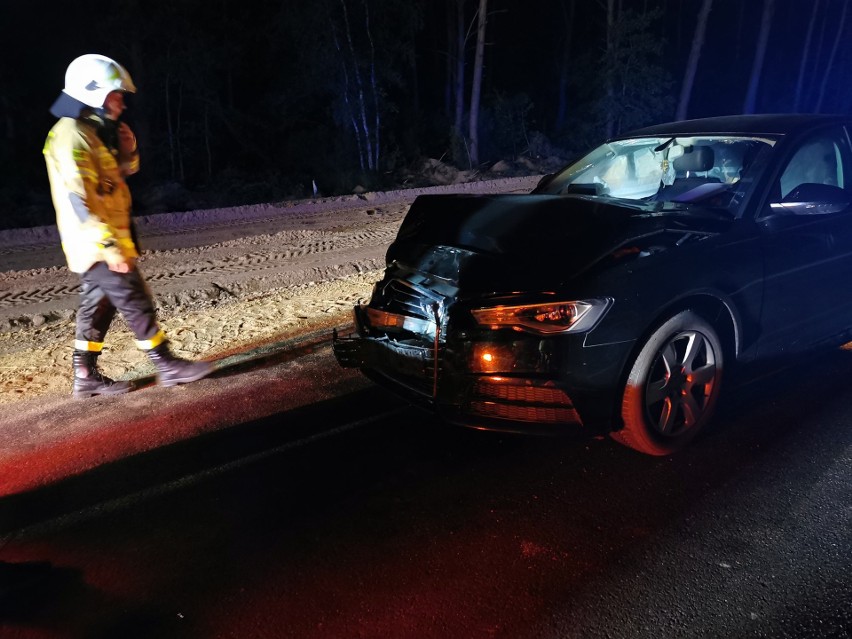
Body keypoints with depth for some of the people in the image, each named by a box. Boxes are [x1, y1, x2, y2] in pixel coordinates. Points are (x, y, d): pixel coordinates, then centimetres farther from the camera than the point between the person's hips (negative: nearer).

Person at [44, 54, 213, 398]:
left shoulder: (90, 132, 15)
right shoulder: (72, 136, -16)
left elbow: (120, 175, 26)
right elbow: (78, 200, -25)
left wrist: (127, 149, 5)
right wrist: (109, 246, -29)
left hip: (99, 245, 10)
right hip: (97, 245, -10)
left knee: (97, 308, 13)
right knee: (137, 304, -6)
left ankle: (86, 376, 20)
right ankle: (168, 367, 2)